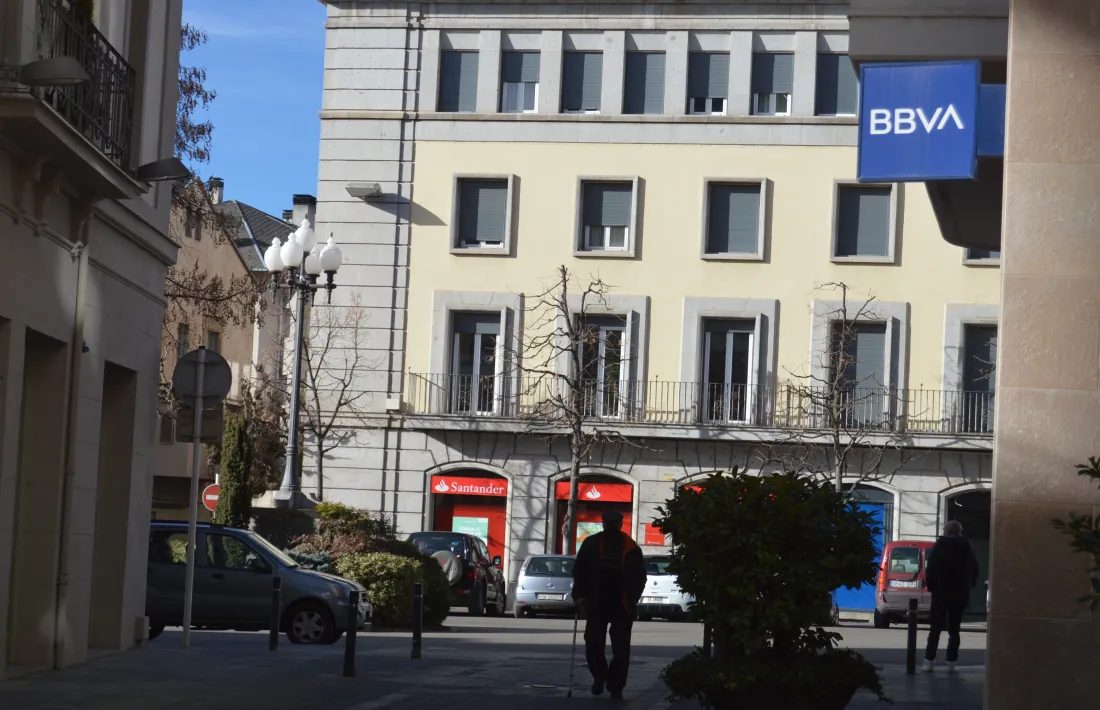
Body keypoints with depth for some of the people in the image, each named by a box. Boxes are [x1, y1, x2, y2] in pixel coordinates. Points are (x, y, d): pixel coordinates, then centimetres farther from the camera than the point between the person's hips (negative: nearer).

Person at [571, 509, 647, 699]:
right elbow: (579, 571, 6)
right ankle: (599, 676, 23)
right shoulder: (591, 544, 3)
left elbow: (640, 577, 4)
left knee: (621, 650, 2)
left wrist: (632, 599, -8)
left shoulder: (631, 548, 1)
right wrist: (580, 595, -5)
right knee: (593, 645, 0)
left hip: (622, 607, 0)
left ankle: (616, 686, 12)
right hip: (596, 605, 0)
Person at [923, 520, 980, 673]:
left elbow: (930, 570, -7)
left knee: (935, 628, 4)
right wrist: (967, 588, 13)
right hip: (960, 594, 1)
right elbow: (974, 572, 4)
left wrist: (931, 587, 6)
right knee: (954, 630, 7)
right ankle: (951, 663, 1)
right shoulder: (967, 549, 3)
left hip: (940, 592, -1)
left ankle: (929, 661, -2)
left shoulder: (938, 547, -3)